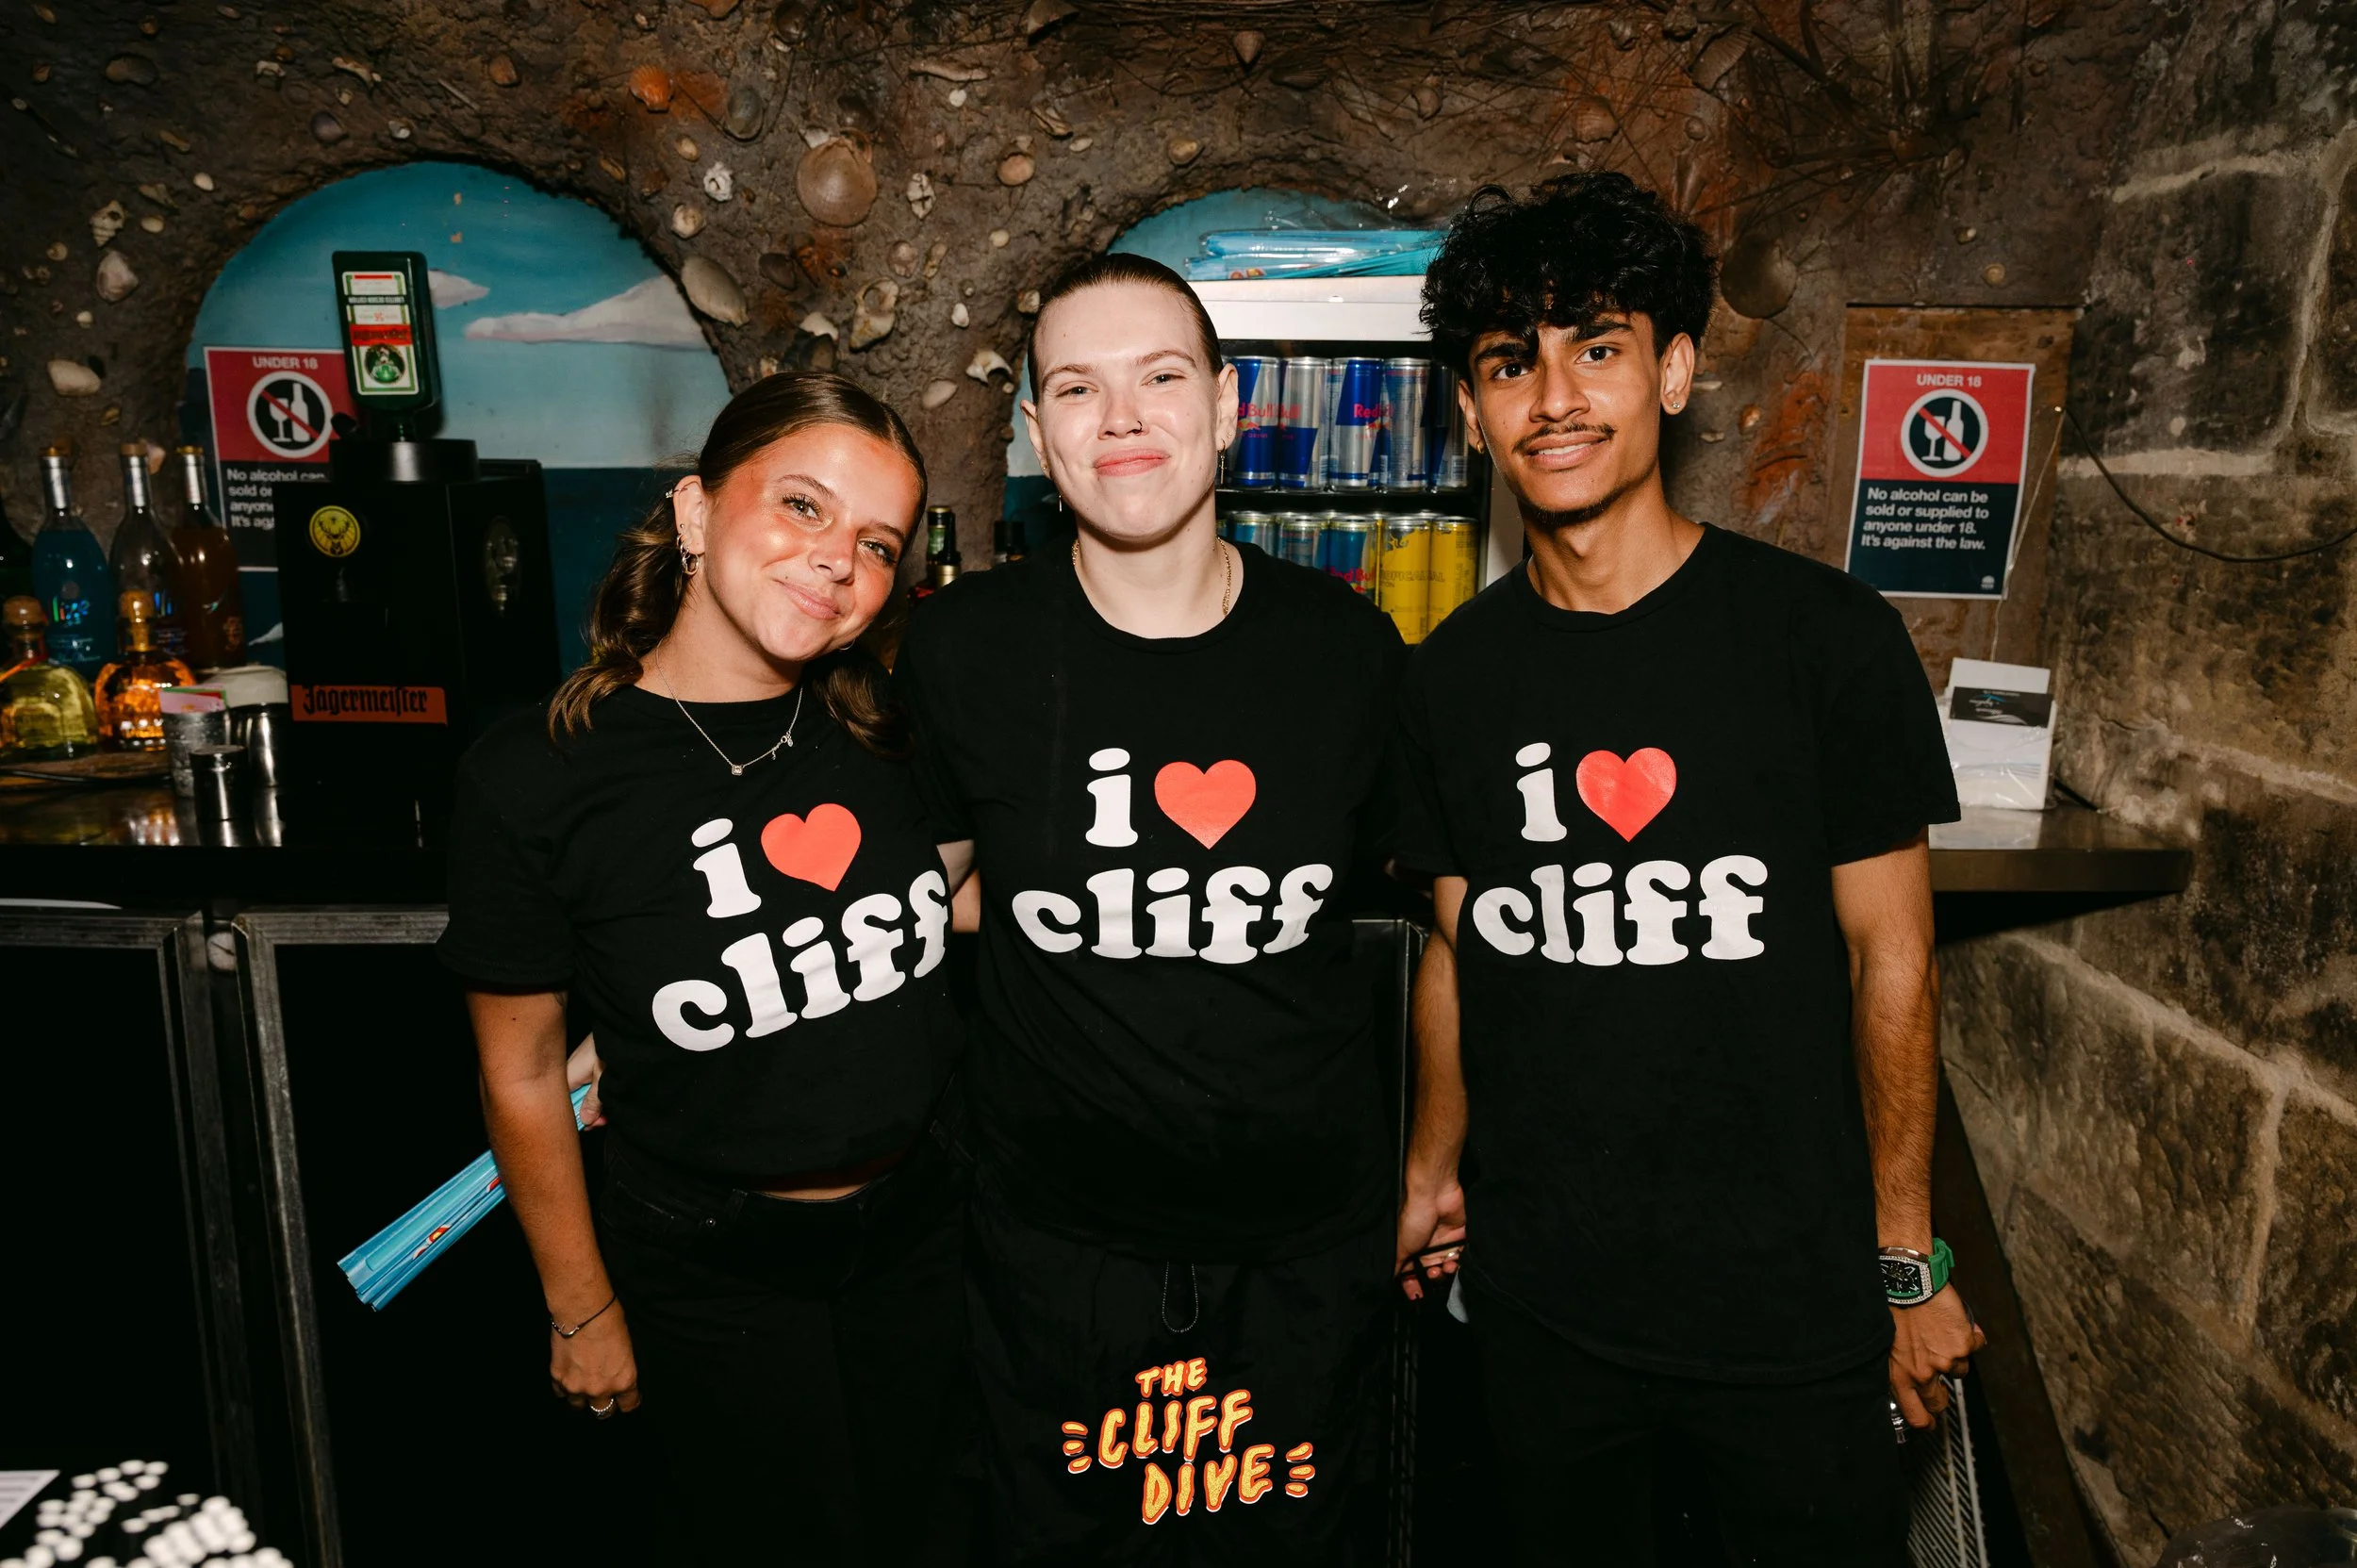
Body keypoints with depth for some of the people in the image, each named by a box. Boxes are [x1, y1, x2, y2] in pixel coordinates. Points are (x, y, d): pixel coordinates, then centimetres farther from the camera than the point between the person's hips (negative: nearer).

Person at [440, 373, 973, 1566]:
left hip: (924, 1233, 4)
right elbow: (522, 1075, -8)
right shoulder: (535, 777, -17)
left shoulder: (884, 734, -6)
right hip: (712, 1275, -3)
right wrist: (582, 1311, 1)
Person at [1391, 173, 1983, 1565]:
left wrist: (1908, 1260, -2)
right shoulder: (1452, 672, -1)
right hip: (1538, 1290, 3)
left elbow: (1890, 956, -5)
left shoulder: (1827, 633, -10)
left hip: (1792, 1296, -2)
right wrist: (1434, 1167, 6)